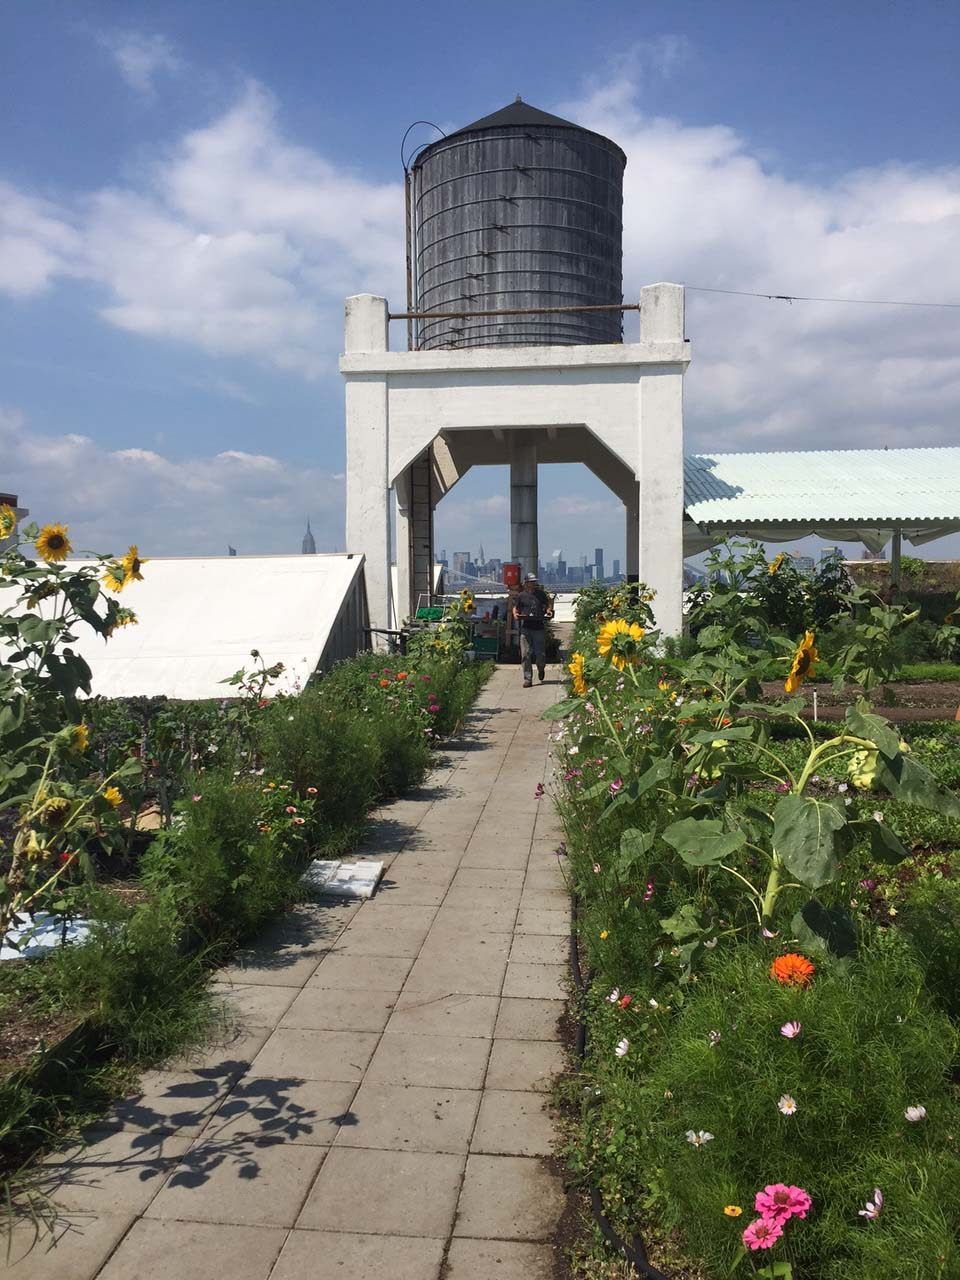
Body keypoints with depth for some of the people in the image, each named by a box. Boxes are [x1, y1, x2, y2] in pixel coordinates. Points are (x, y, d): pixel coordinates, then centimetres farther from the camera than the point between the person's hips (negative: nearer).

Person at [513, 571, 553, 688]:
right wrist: (516, 614, -6)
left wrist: (549, 610, 1)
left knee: (540, 654, 2)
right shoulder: (521, 596, 6)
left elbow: (549, 603, 22)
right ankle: (527, 679, 1)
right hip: (526, 628, 0)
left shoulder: (541, 594, 8)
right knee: (526, 654, -4)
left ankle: (541, 669, 35)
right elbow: (515, 608, 15)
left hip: (539, 627, 1)